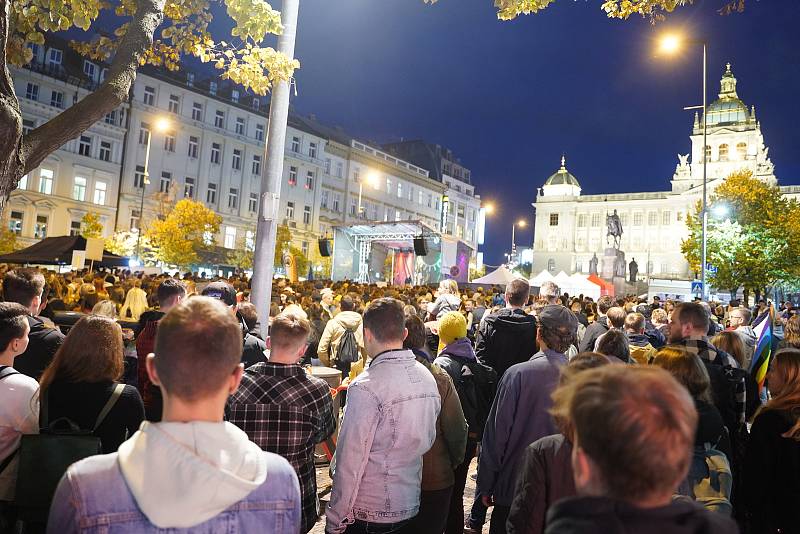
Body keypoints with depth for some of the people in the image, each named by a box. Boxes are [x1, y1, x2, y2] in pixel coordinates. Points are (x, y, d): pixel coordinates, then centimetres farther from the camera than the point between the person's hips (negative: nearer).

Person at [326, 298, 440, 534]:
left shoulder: (366, 387, -22)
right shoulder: (428, 378, 0)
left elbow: (350, 460, -20)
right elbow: (427, 441, 8)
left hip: (367, 515, -7)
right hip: (411, 507, 7)